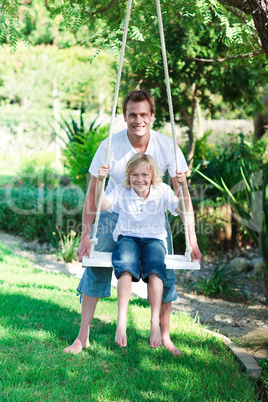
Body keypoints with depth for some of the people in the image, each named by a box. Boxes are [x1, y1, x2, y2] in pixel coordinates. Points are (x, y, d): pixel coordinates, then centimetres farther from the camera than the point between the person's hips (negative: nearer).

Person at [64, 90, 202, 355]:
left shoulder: (167, 146, -20)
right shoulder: (110, 146, -21)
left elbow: (182, 193, -15)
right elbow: (92, 192, -12)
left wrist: (192, 239, -20)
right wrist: (85, 236, -13)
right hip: (114, 212, -1)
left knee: (164, 275, -4)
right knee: (95, 269, -7)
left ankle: (164, 337, 14)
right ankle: (83, 336, 6)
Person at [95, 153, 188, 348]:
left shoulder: (162, 191, 4)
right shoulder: (121, 191, 3)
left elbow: (182, 211, -6)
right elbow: (102, 206, -12)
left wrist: (183, 187, -21)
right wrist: (100, 182, -24)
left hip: (153, 239, 0)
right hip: (127, 238, 0)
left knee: (155, 267, -33)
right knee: (126, 265, -34)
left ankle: (155, 322, -32)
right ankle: (121, 320, -35)